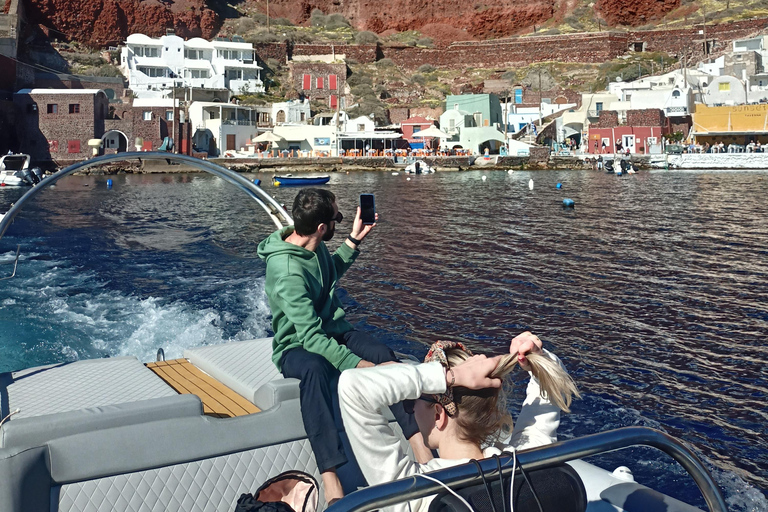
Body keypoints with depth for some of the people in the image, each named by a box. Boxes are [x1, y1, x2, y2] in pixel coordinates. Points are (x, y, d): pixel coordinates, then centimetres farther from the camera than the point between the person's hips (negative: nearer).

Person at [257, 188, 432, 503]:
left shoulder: (315, 247, 1)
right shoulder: (286, 270, -26)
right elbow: (310, 336, -32)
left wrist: (354, 241, 18)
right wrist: (357, 364, -38)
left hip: (334, 331, 7)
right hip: (298, 346, -7)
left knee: (384, 356, -24)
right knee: (315, 369, -42)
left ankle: (419, 445, -34)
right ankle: (330, 481, -51)